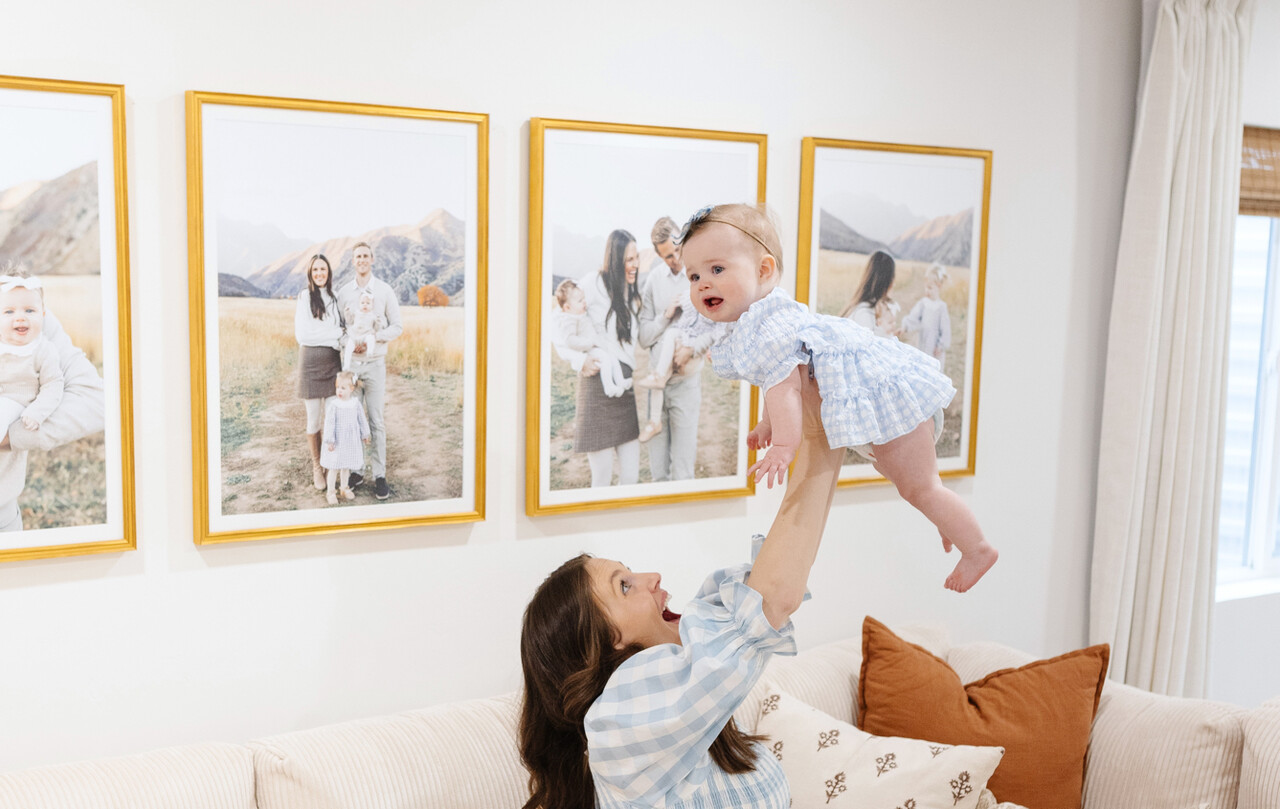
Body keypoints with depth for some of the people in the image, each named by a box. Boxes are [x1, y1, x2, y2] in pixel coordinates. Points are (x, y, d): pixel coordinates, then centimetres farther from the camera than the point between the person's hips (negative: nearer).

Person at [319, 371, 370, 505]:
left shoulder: (356, 404, -3)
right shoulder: (333, 405, -15)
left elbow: (362, 420, 9)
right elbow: (329, 423, -13)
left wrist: (364, 435, 17)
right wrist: (329, 441, -14)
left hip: (352, 441, 3)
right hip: (337, 441, -3)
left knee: (346, 466, 18)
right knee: (334, 468, 5)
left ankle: (344, 488, 34)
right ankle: (330, 492, 18)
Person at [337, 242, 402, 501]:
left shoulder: (385, 290, 1)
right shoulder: (343, 292, 6)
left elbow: (397, 327, 1)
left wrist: (373, 337, -14)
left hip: (375, 363, -2)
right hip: (350, 362, 2)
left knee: (377, 421, -2)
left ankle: (379, 475, 1)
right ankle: (355, 470, 14)